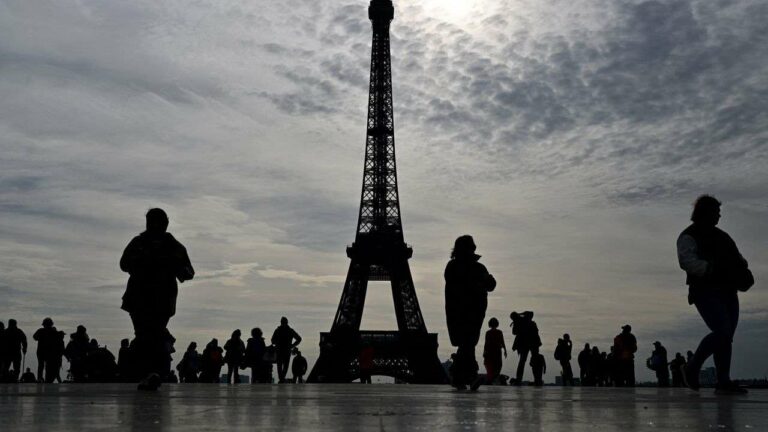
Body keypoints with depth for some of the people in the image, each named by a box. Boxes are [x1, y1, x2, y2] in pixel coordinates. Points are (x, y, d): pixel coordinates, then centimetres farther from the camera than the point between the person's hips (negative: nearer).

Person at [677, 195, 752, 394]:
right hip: (706, 292, -8)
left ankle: (724, 382, 4)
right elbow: (687, 261, -18)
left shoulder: (721, 236, 24)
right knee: (722, 332, -20)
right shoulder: (688, 237, -3)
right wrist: (713, 269, -27)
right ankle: (692, 369, -4)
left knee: (727, 337, 2)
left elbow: (737, 257, 27)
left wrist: (742, 268, 4)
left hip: (727, 292, 8)